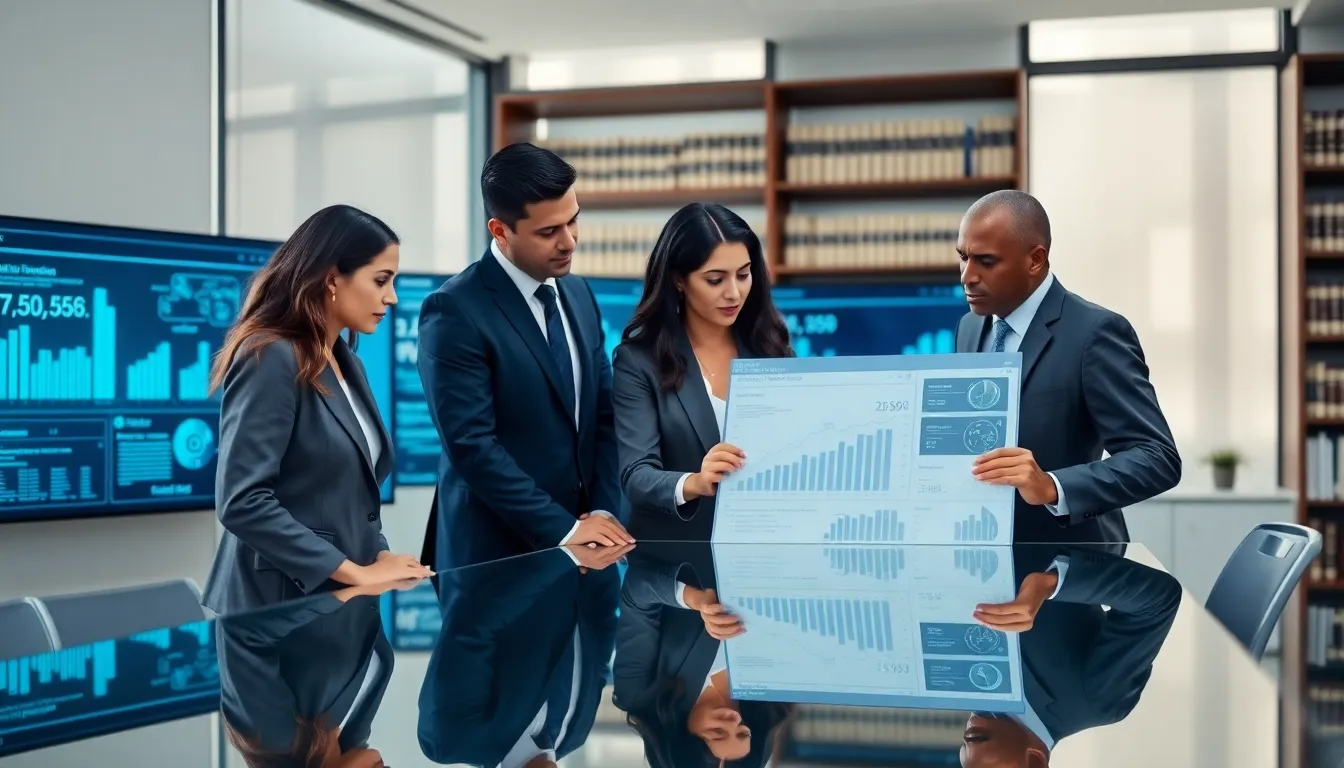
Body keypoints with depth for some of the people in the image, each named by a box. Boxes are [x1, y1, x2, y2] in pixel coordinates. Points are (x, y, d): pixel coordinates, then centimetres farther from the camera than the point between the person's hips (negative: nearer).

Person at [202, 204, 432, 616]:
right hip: (284, 601, -8)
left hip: (342, 596, 8)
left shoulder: (345, 362, 12)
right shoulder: (270, 359, -14)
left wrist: (379, 554, -1)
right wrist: (355, 572, -20)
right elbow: (242, 502, -22)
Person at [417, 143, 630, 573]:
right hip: (496, 555, -6)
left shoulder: (578, 294, 8)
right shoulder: (454, 311, -14)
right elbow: (471, 445, -18)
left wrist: (604, 510, -4)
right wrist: (562, 529, -17)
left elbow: (604, 415, 9)